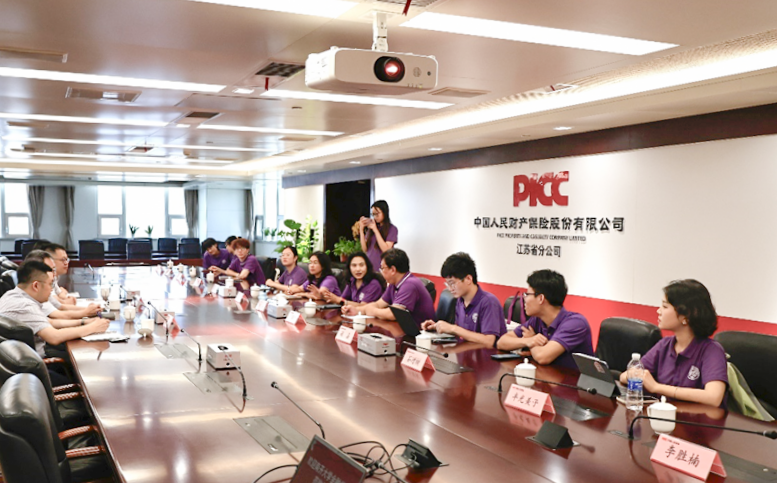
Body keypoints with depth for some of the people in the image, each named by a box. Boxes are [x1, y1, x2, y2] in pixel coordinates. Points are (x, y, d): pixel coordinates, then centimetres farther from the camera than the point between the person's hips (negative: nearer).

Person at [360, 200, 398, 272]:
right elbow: (364, 249, 6)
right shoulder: (371, 228, 9)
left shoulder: (392, 229, -5)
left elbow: (386, 250, -16)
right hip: (369, 266, 4)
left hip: (381, 268, -4)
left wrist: (375, 230, -15)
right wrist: (362, 229, -1)